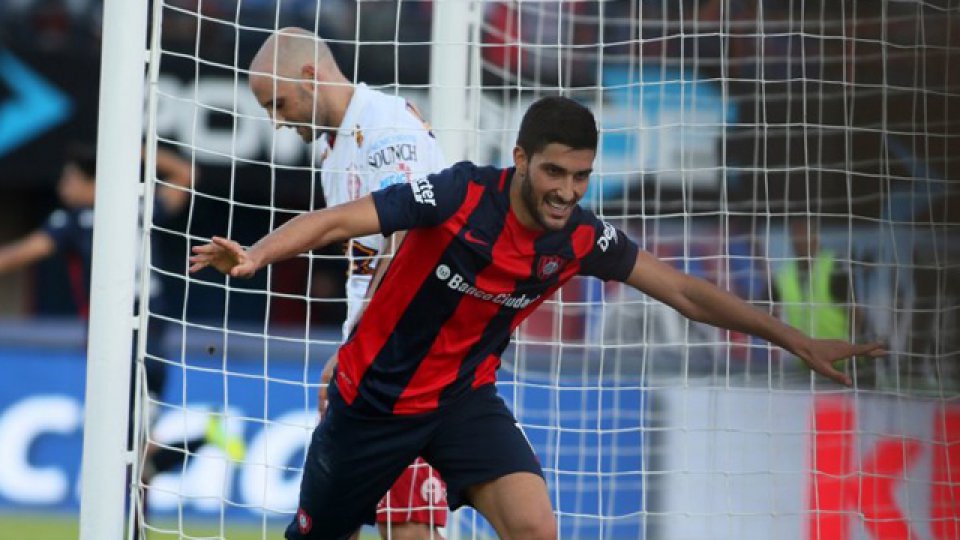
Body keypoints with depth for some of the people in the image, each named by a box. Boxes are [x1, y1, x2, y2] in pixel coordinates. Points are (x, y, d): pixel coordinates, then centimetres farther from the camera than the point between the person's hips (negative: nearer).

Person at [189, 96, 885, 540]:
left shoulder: (582, 238, -12)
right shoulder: (462, 195, -25)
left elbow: (685, 290, -4)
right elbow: (340, 219, -30)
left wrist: (802, 343, -5)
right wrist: (255, 255, -47)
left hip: (464, 395, 3)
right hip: (376, 392, -3)